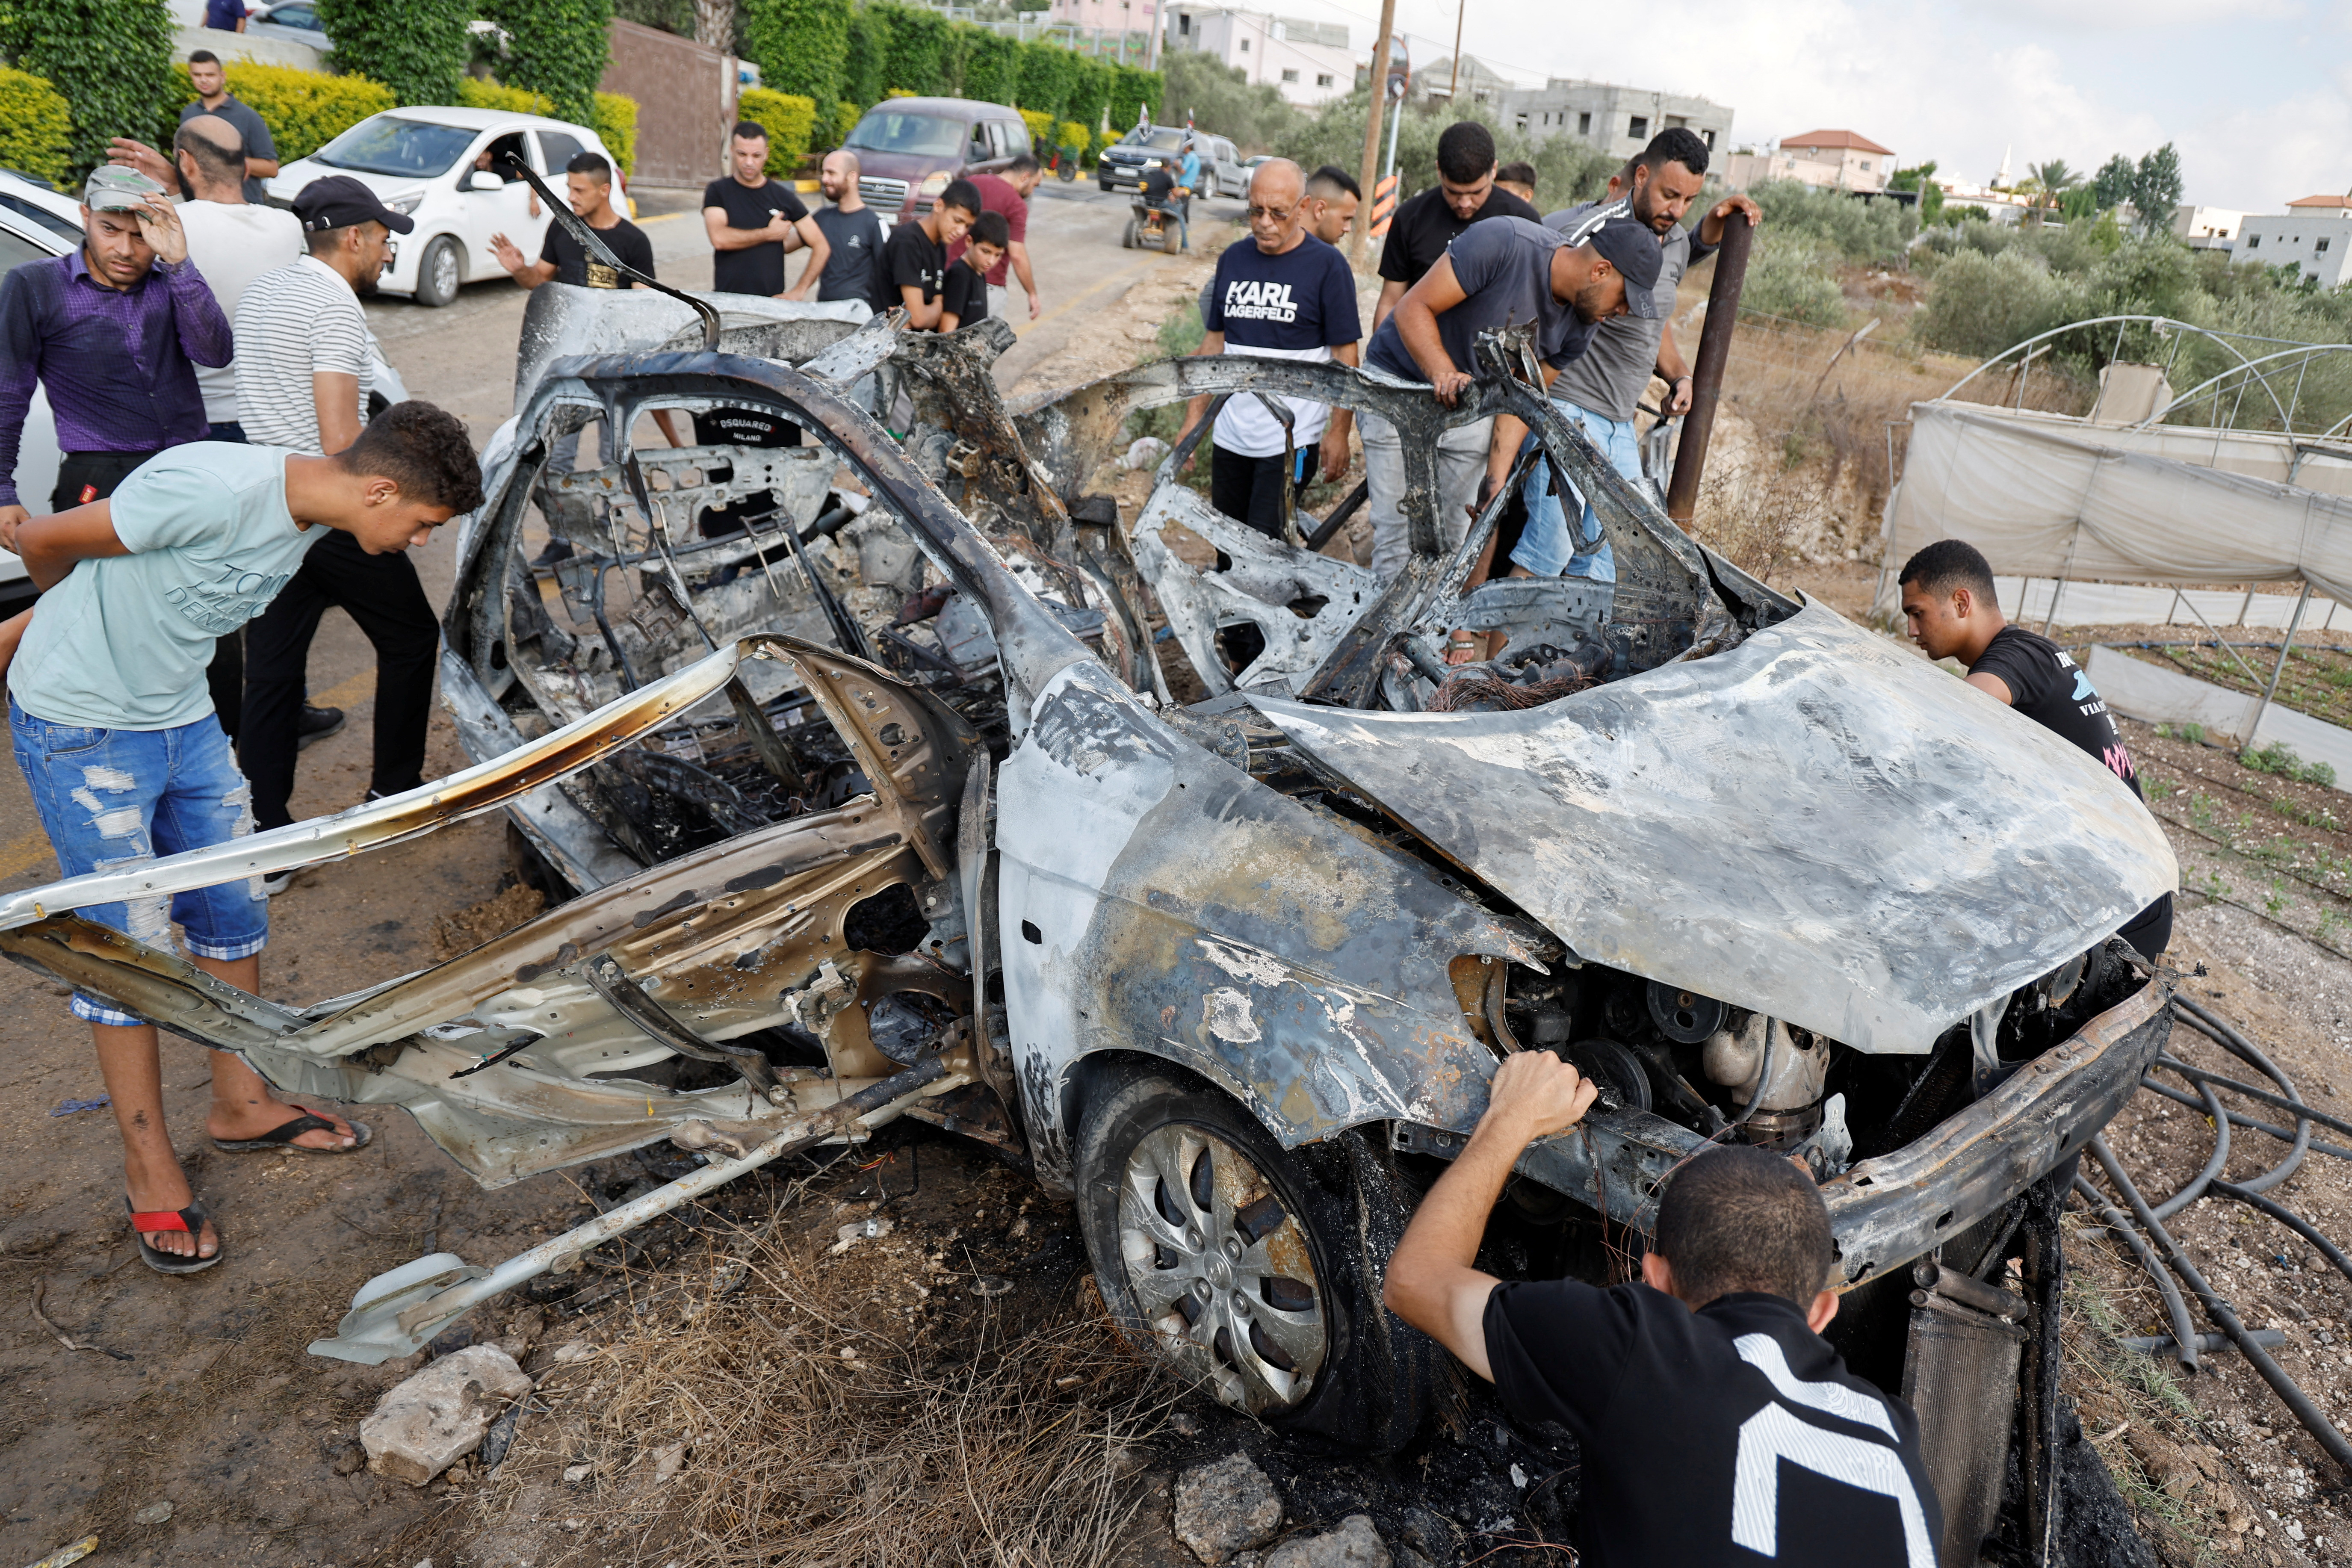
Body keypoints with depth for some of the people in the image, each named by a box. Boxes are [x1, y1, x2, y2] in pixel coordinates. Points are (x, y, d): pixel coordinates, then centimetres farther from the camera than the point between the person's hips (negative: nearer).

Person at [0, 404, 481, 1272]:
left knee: (234, 909, 14)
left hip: (183, 716, 8)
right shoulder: (216, 491, -31)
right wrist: (72, 609, 5)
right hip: (80, 729, -8)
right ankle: (149, 1170, 15)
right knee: (129, 948, -1)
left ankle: (242, 1106, 33)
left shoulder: (313, 518, -3)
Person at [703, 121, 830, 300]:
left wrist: (800, 292, -2)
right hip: (726, 300, -1)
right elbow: (720, 238, -12)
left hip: (773, 300, 1)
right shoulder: (717, 192, 5)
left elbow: (821, 246, 7)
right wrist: (769, 234, -3)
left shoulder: (783, 197, 8)